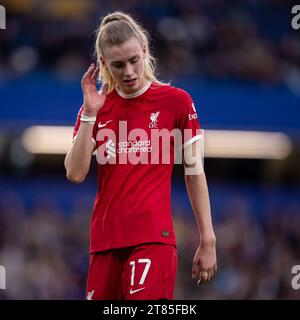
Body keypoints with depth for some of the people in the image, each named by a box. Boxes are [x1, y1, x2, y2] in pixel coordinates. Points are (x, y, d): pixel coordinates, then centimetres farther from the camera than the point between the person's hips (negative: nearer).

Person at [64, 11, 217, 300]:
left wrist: (207, 241, 0)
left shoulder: (175, 101, 2)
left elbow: (194, 173, 4)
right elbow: (75, 173, 0)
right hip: (104, 240, 4)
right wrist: (90, 113, -7)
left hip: (153, 238, -4)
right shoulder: (96, 107, 10)